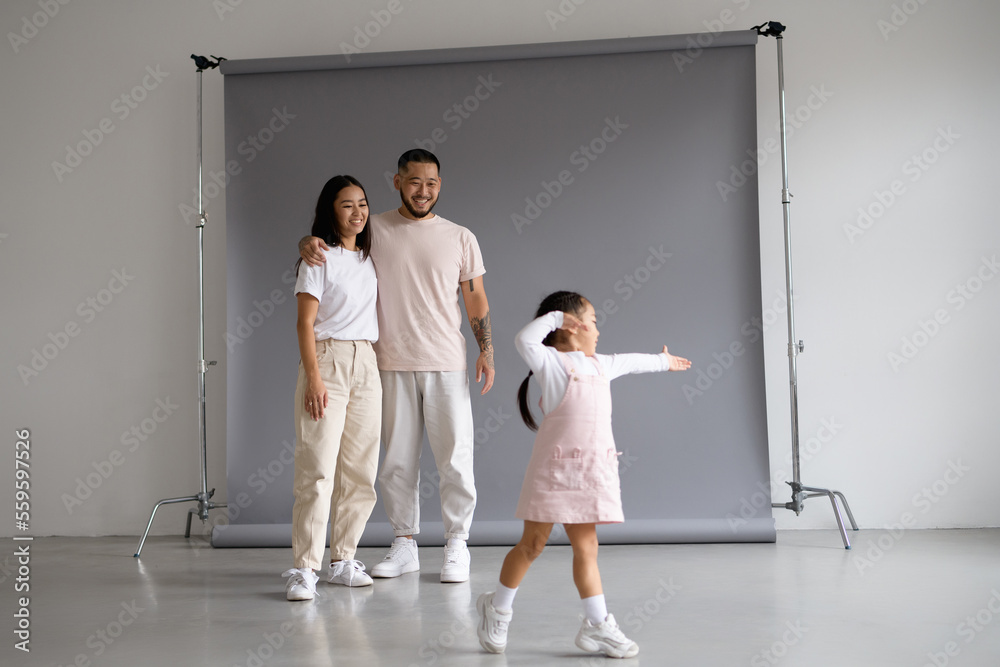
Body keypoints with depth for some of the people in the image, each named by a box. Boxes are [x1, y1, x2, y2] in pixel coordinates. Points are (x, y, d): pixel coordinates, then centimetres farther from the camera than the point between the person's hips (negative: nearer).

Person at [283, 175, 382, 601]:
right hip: (328, 360, -6)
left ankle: (343, 560, 15)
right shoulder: (319, 258, -3)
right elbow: (305, 323, -8)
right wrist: (314, 378, -16)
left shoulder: (369, 257, 16)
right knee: (318, 468, -10)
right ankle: (304, 568, -5)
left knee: (360, 469, 5)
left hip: (366, 364, 6)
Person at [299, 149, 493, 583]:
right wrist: (308, 243, -14)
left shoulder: (460, 238, 7)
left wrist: (486, 351, 1)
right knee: (397, 460, 7)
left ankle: (456, 546, 14)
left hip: (447, 365, 0)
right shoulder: (373, 230, 5)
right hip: (393, 366, 0)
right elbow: (329, 238, 10)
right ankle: (404, 544, 19)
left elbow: (476, 300, 10)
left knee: (455, 458, 1)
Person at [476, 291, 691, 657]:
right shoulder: (550, 361, -6)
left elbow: (631, 362, 37)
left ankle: (598, 625, 10)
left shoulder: (601, 364, 18)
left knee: (586, 546, 7)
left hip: (593, 470, 6)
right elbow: (525, 338, -25)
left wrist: (663, 360, 52)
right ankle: (497, 607, 22)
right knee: (533, 544, 4)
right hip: (555, 468, -6)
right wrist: (555, 316, -13)